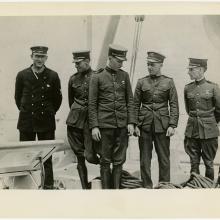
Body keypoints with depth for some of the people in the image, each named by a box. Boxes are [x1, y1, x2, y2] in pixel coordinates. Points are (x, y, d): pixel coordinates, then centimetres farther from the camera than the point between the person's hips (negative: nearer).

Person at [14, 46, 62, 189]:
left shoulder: (53, 76, 0)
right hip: (26, 122, 1)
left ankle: (48, 186, 12)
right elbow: (18, 97, 14)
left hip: (46, 123, -1)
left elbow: (58, 99, 10)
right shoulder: (22, 75, 2)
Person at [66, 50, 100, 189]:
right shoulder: (73, 79, 8)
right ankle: (85, 186, 19)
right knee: (79, 155, 6)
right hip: (75, 120, 4)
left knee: (90, 155, -11)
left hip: (91, 120, -3)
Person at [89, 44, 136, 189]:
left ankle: (116, 188, 17)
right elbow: (92, 104, 0)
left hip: (122, 125, 3)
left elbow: (130, 100, 10)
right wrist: (94, 126, -6)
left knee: (119, 160, 6)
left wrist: (131, 122, 2)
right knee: (106, 161, 5)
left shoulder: (124, 76, 8)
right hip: (105, 125, -2)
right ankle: (106, 189, 16)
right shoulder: (97, 78, 0)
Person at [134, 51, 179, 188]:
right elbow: (136, 105, 7)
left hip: (162, 125, -1)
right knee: (145, 158, 5)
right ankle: (147, 186, 16)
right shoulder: (141, 82, 7)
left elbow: (174, 105, 1)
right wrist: (135, 124, -1)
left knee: (164, 157, 5)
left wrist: (172, 125, -7)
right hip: (144, 125, 1)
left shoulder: (168, 82, 4)